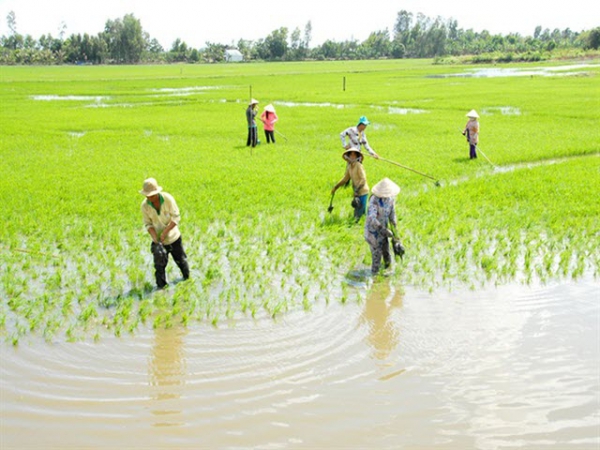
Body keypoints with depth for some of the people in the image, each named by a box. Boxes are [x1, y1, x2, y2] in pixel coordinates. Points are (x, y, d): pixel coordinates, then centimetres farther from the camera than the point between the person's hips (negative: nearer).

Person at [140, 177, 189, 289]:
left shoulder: (168, 199, -20)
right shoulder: (145, 205, -15)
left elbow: (176, 217, -18)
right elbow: (148, 224, -9)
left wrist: (165, 232, -26)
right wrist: (155, 238, -24)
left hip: (173, 237, 0)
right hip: (158, 240, 0)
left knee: (180, 258, 17)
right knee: (159, 264, -5)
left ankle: (186, 276, 42)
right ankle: (161, 286, 9)